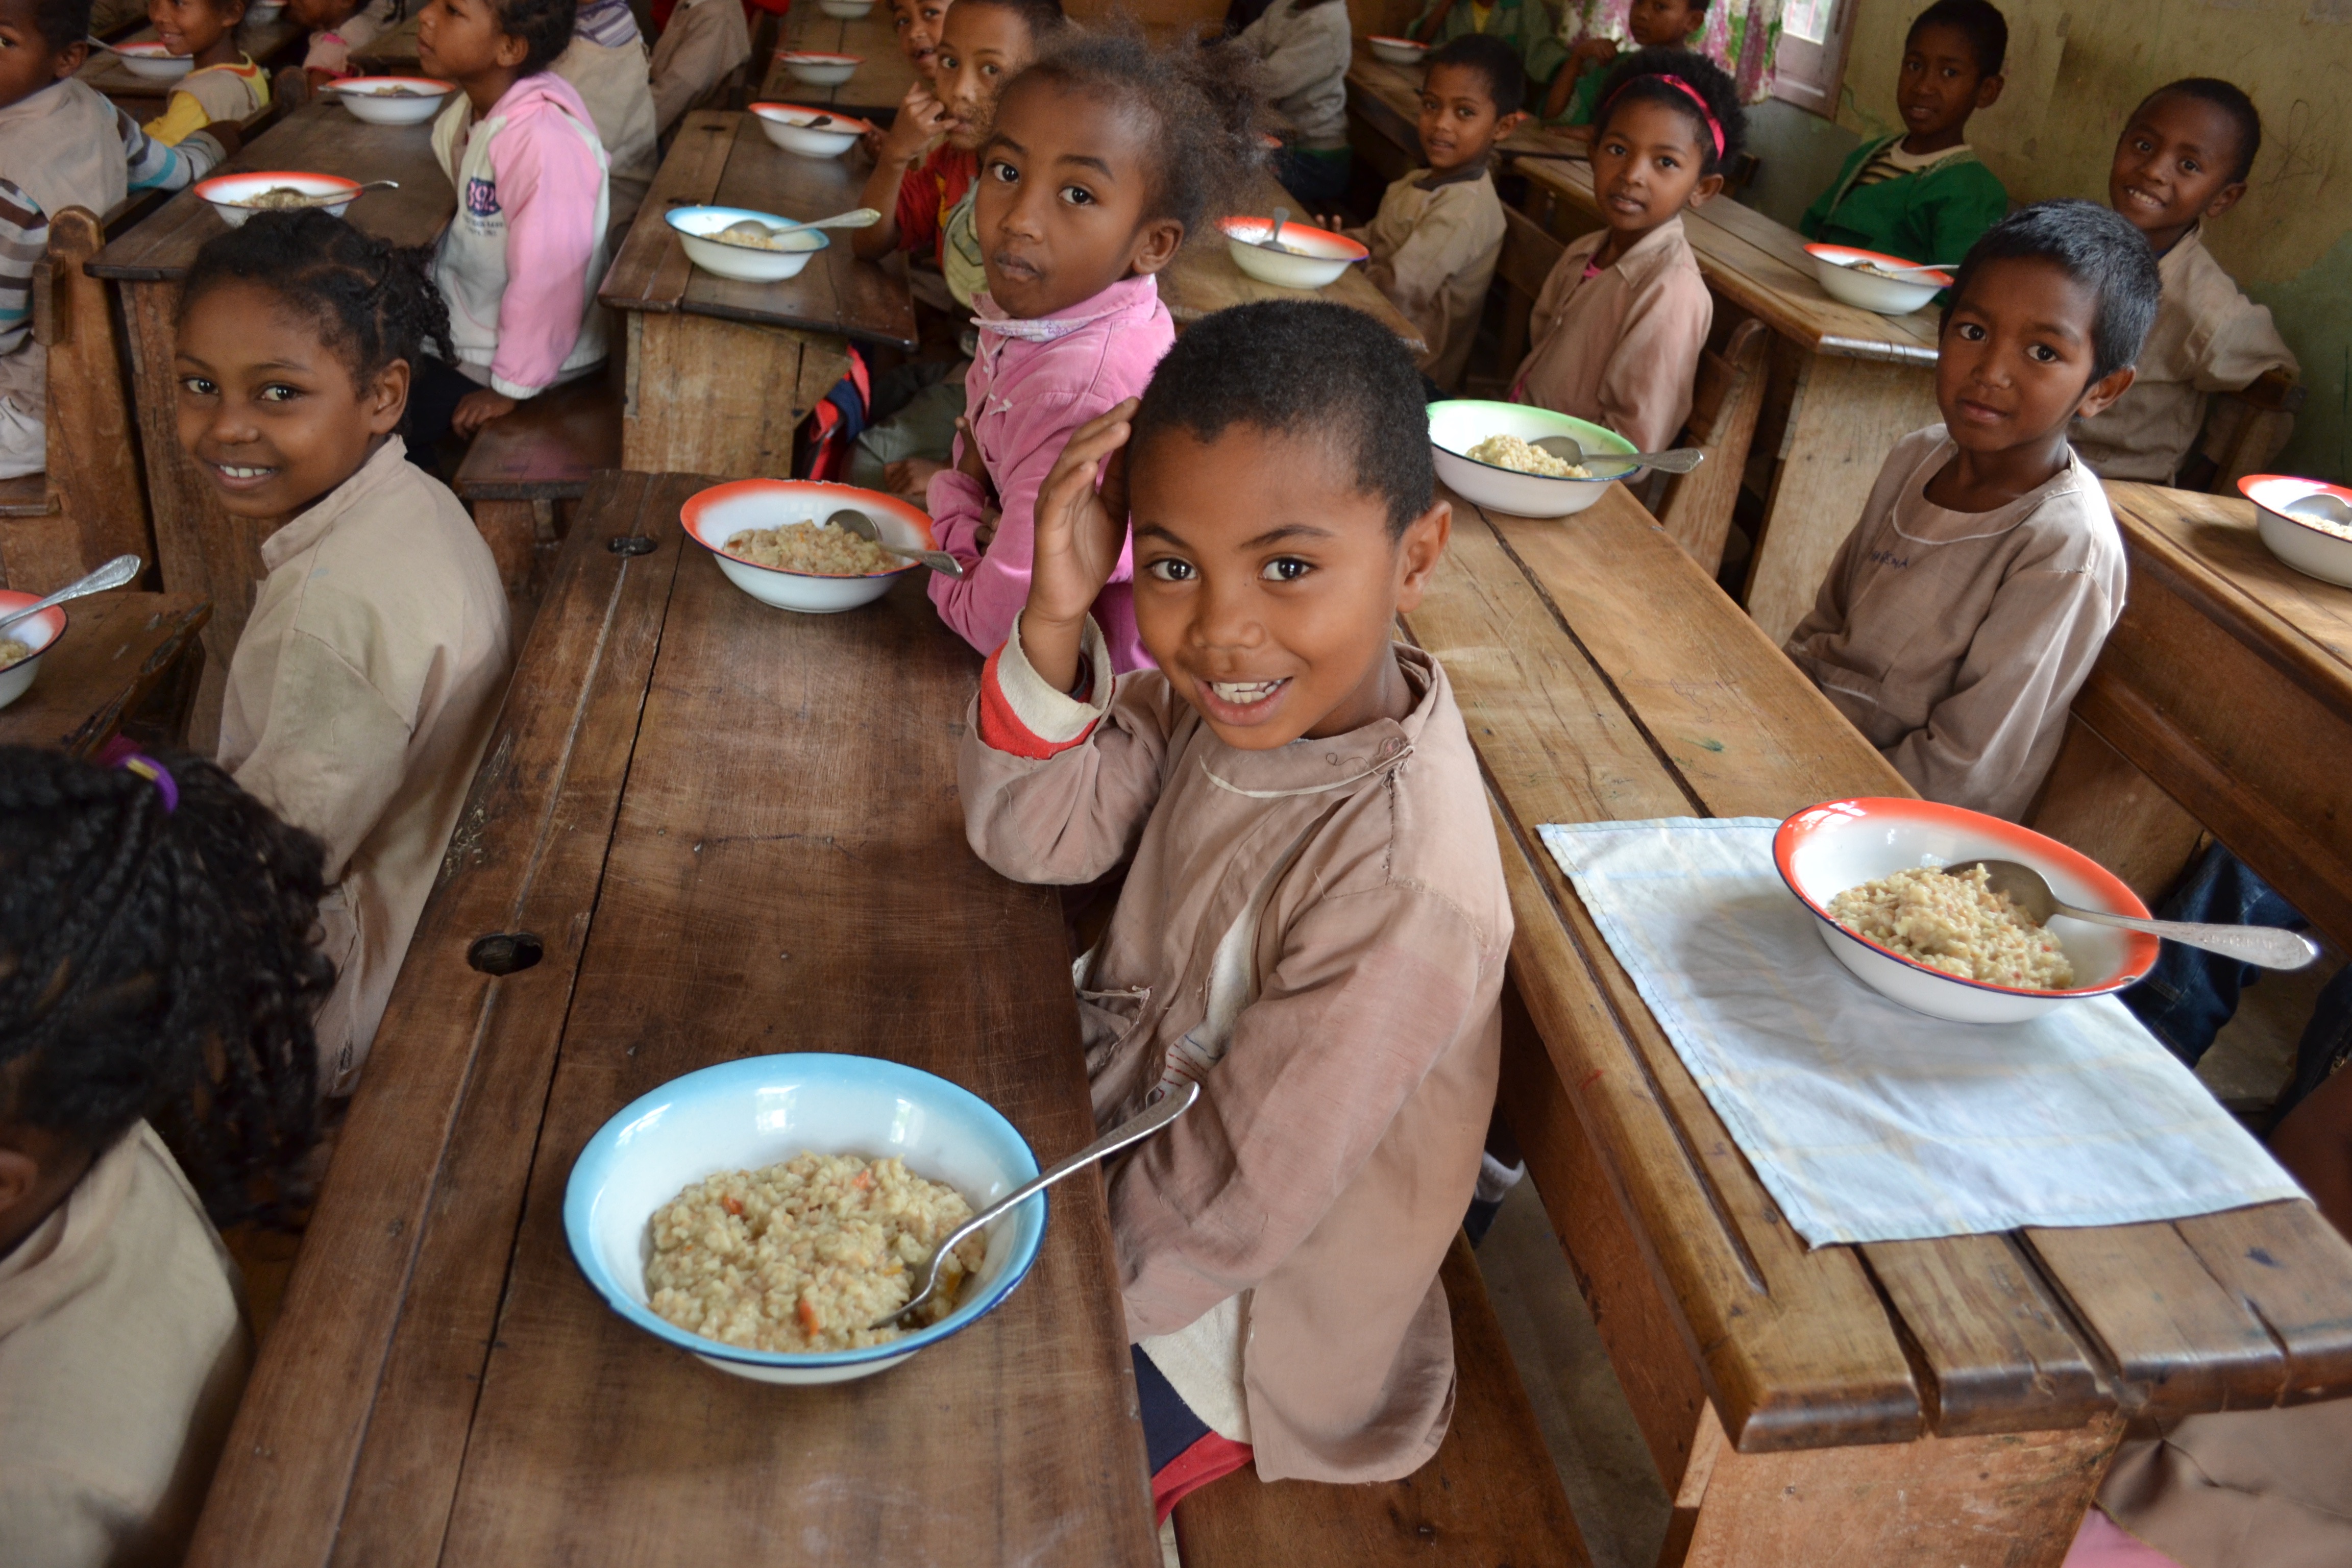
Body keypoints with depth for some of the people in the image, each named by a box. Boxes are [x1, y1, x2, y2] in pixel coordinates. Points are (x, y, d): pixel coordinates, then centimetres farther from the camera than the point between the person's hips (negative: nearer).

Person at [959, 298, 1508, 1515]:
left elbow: (1227, 1212, -26)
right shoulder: (1239, 688, -15)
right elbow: (1032, 832, -10)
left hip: (1223, 1342, -6)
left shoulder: (1399, 889, -36)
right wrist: (1055, 618, -26)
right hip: (1119, 1158, 6)